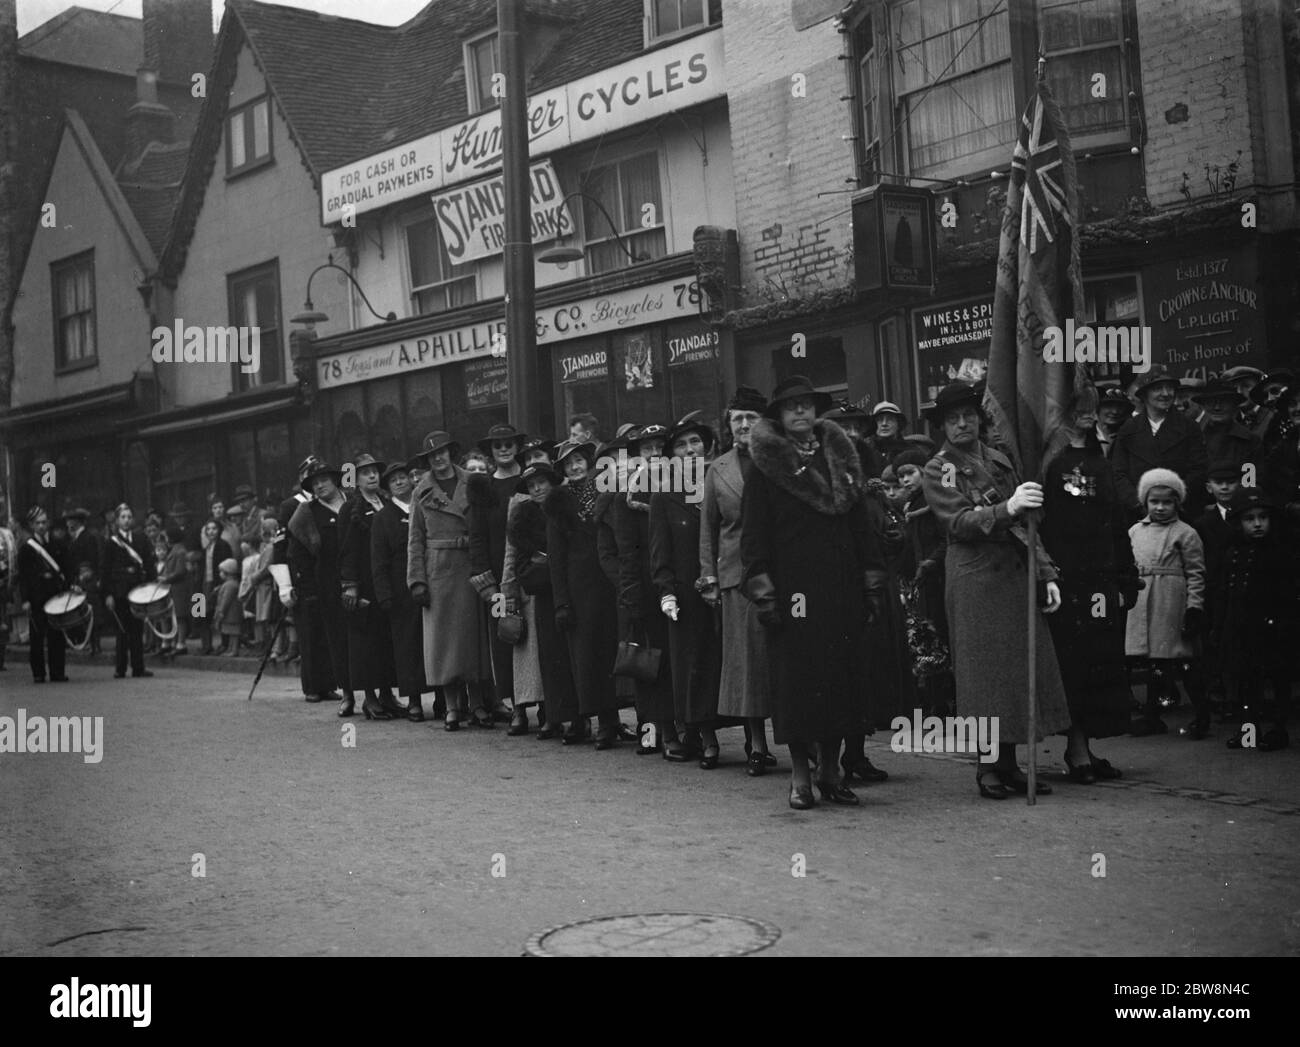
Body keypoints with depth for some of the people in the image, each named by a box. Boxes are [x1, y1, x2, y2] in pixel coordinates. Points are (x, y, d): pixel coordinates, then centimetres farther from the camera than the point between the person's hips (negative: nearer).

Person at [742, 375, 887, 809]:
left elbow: (860, 525, 15)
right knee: (797, 679, -4)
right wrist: (763, 592, -12)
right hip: (793, 590, -4)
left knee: (843, 675, 5)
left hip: (842, 590, 5)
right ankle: (800, 776, 6)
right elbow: (753, 535, -4)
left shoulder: (840, 459, 15)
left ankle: (831, 770, 16)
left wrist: (872, 584, 9)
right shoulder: (765, 467, 1)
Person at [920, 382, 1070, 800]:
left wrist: (1046, 573, 11)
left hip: (1015, 576, 6)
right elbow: (958, 522, -16)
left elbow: (1025, 523, 17)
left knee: (1021, 667, 5)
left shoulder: (999, 460, 14)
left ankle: (1009, 764, 13)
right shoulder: (937, 470, -2)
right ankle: (987, 767, 7)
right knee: (984, 672, -3)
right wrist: (1006, 508, -30)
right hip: (974, 581, -6)